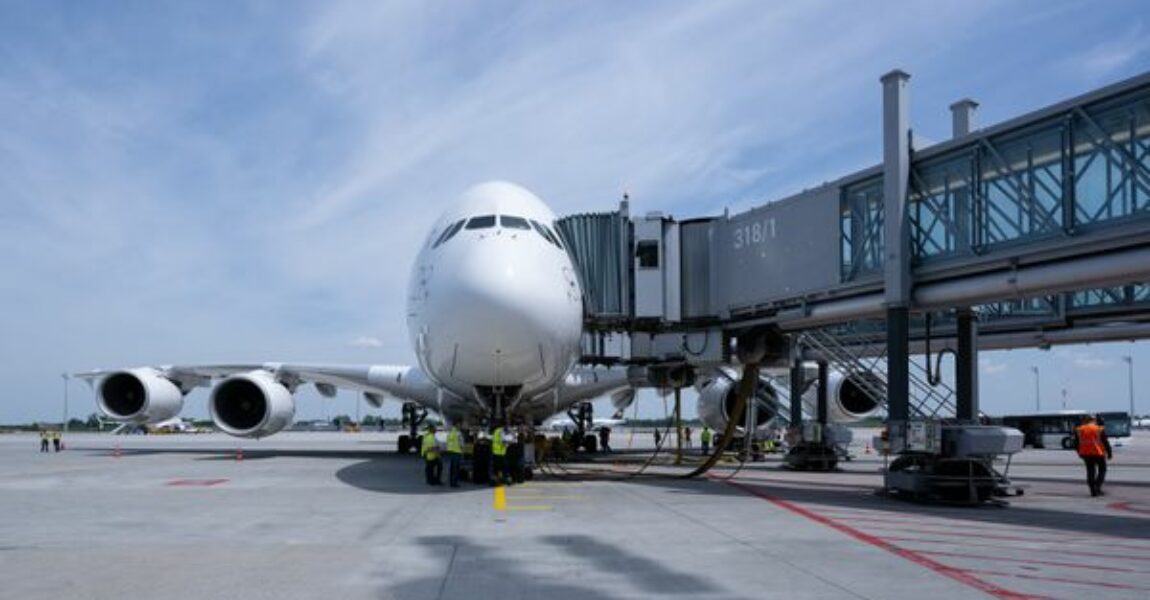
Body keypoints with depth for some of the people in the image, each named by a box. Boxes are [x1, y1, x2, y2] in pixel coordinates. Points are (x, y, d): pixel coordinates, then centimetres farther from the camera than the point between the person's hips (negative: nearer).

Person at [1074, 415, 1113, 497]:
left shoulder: (1078, 430, 4)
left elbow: (1076, 443, 8)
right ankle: (1097, 487, -3)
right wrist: (1109, 453, 5)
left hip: (1085, 453, 3)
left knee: (1090, 471, 11)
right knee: (1102, 470, 11)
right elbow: (1105, 442, -4)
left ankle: (1093, 490, 8)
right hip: (1098, 453, -3)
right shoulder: (1099, 429, -6)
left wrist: (1079, 453, 19)